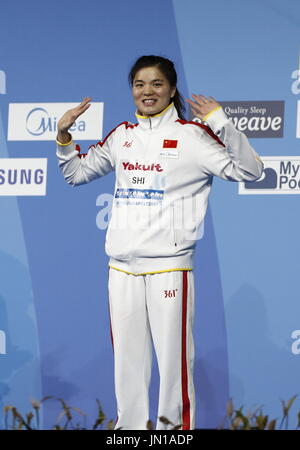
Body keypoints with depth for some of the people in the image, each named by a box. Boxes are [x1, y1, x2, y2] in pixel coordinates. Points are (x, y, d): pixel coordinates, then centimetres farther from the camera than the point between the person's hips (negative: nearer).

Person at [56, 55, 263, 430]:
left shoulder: (192, 135, -3)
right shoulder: (121, 136, 12)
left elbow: (249, 171, -9)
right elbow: (76, 173, 24)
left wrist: (221, 122, -19)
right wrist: (63, 135, 7)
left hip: (169, 267, -5)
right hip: (122, 268, 5)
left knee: (174, 356, -4)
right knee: (127, 358, 11)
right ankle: (130, 426, 21)